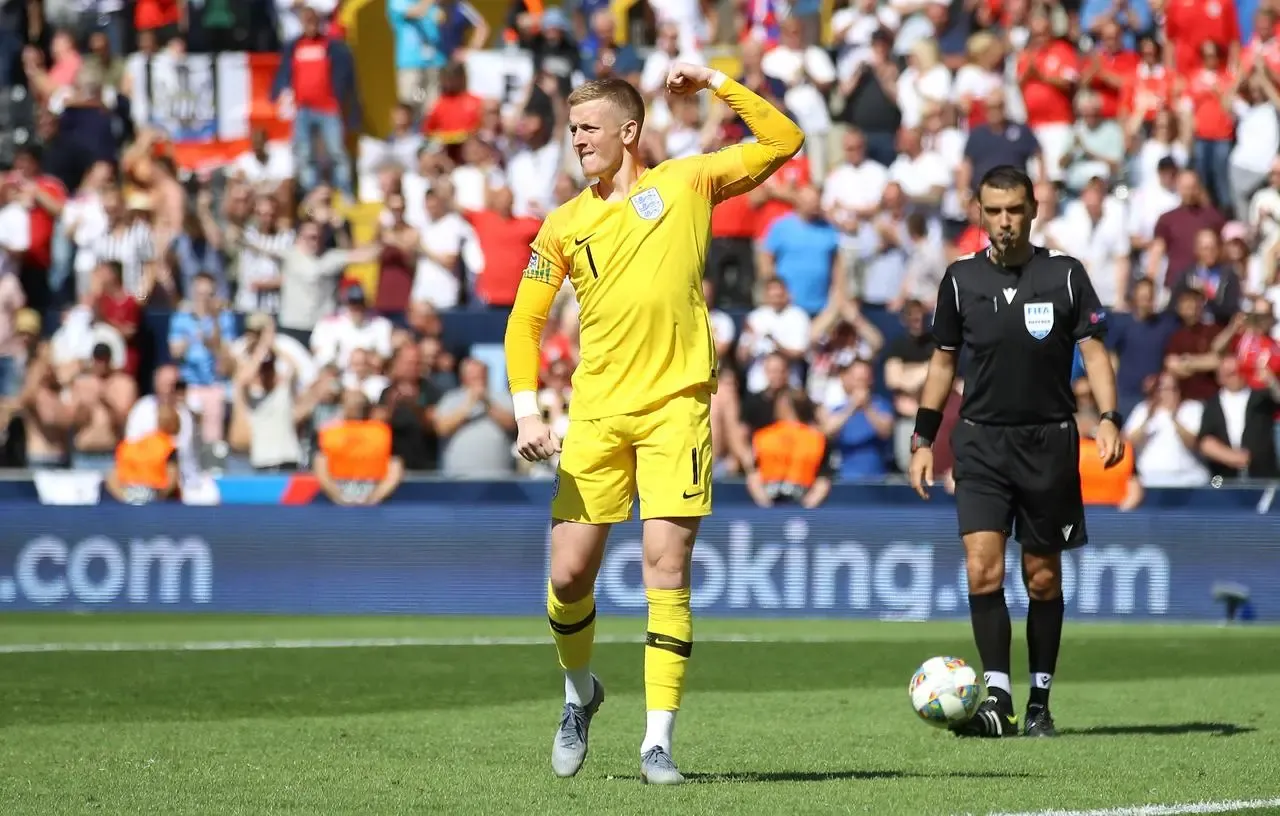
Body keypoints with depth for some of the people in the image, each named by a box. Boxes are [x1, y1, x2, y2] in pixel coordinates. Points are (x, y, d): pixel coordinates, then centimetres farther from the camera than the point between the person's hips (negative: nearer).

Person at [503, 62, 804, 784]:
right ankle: (581, 691, 29)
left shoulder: (685, 184, 5)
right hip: (596, 413, 2)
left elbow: (784, 142, 4)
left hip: (677, 405, -2)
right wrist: (528, 411, -2)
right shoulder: (564, 225, 10)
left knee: (668, 567, -9)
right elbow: (525, 320, 10)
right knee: (570, 571, 0)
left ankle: (659, 738, -6)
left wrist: (717, 84, -4)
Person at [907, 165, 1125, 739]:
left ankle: (1039, 702, 16)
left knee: (1042, 578, 6)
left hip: (1049, 440, 0)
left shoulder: (1064, 274, -1)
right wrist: (923, 440, 9)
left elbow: (1093, 350, -1)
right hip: (981, 440, 1)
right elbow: (943, 362, 12)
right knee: (983, 567, -15)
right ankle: (997, 698, -15)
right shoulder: (961, 278, 4)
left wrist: (1108, 420, -14)